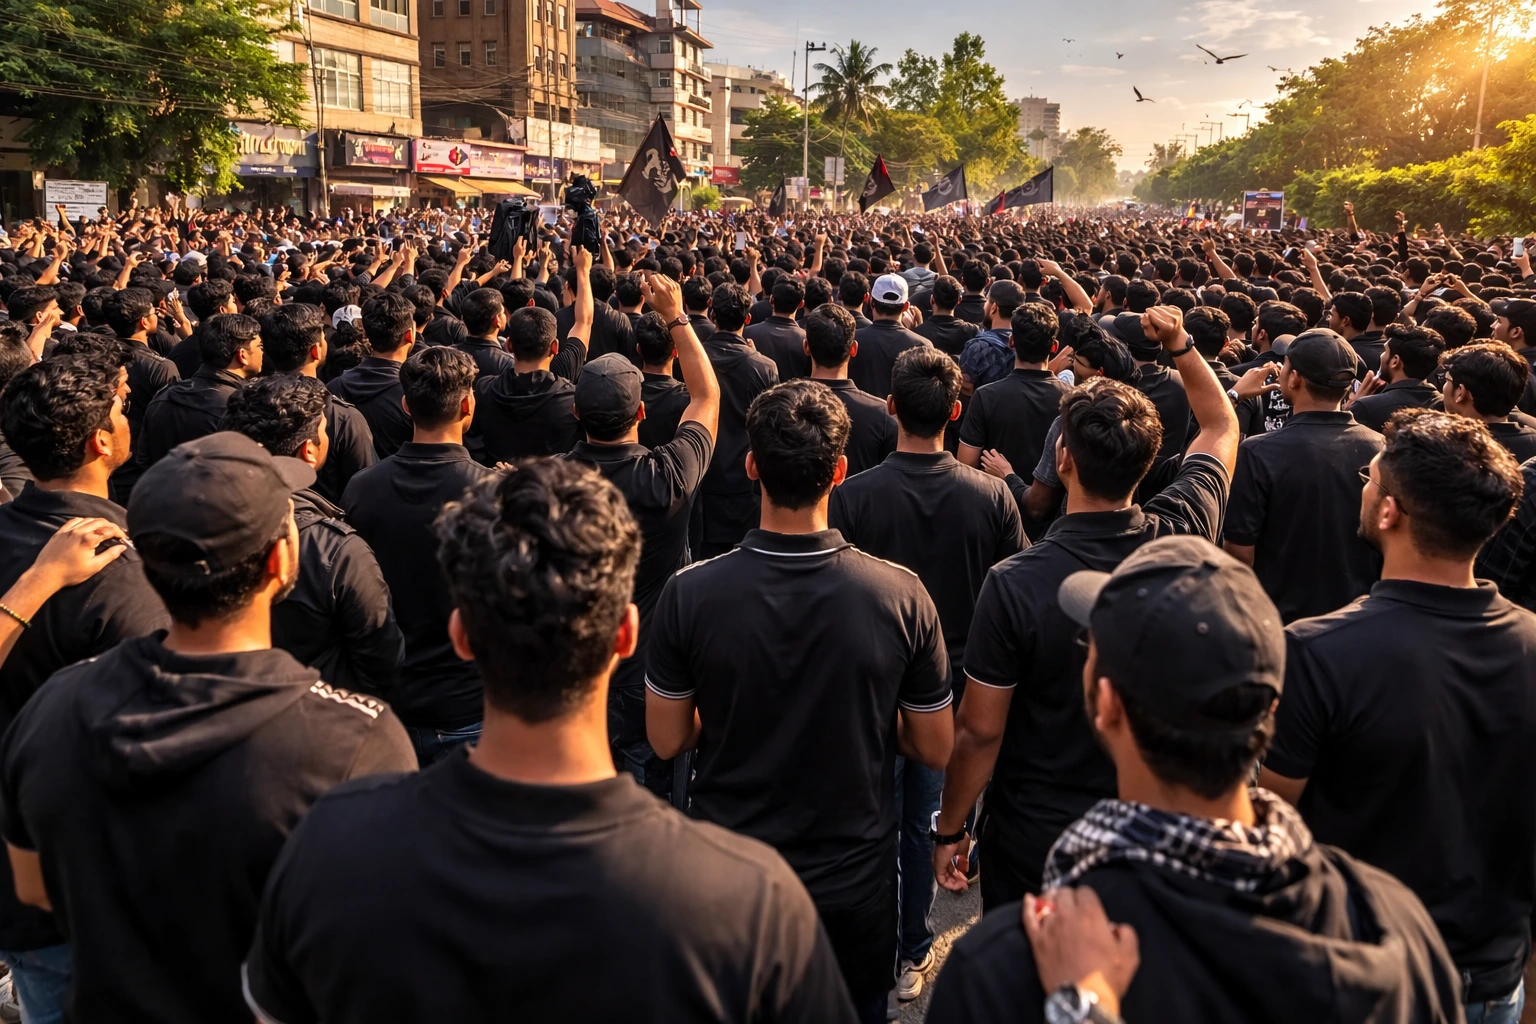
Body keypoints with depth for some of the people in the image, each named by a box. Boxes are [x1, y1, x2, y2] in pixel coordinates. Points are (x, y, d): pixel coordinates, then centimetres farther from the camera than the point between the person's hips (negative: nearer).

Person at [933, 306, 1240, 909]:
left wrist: (950, 830, -4)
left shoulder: (1014, 584, -27)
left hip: (1032, 840, -3)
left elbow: (980, 731, -18)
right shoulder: (1180, 536, -15)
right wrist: (1179, 344, 9)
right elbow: (1222, 426, 6)